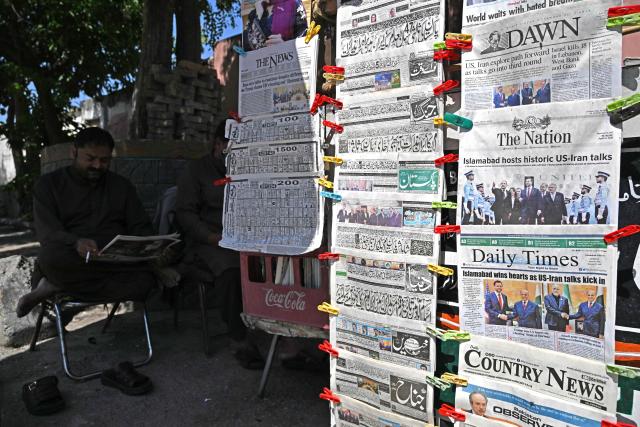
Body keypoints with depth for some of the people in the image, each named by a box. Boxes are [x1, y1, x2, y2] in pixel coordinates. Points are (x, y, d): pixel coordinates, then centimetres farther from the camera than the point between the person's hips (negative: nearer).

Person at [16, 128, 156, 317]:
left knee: (144, 279, -32)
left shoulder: (122, 186, 17)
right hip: (67, 260, -3)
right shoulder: (49, 184, 9)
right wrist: (75, 243, -29)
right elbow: (47, 232, -5)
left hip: (114, 261, 3)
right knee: (51, 257, -38)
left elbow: (141, 227, 13)